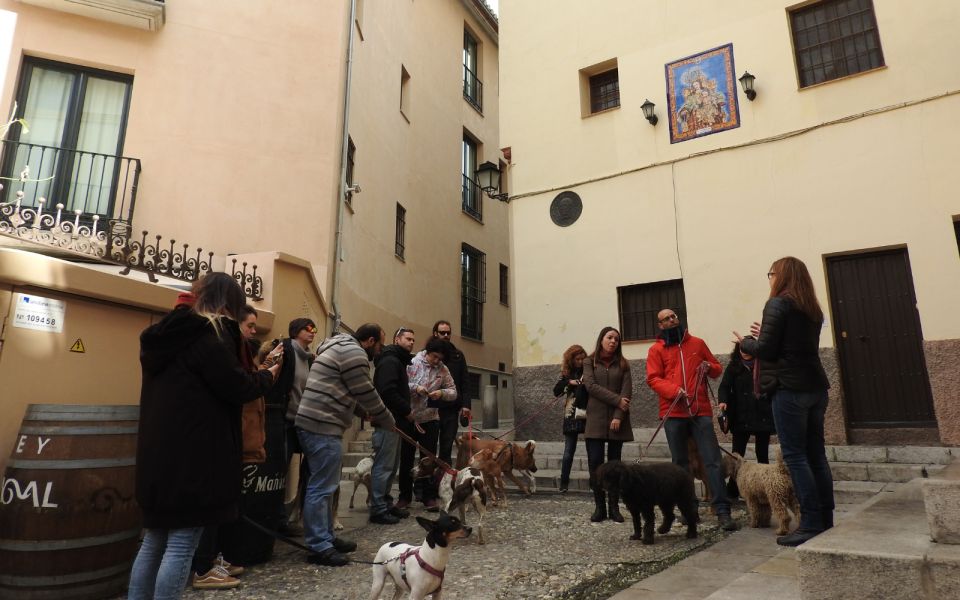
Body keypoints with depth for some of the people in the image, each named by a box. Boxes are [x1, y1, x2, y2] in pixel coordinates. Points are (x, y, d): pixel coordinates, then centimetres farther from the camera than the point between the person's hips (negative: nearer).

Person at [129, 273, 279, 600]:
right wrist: (269, 375, 6)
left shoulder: (167, 333, 13)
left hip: (158, 454, 9)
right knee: (181, 545, -2)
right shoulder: (211, 336, -13)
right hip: (193, 457, -9)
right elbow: (238, 388, -12)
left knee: (154, 541, 17)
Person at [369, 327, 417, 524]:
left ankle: (385, 504, 23)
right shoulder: (390, 361, -13)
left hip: (394, 421, 11)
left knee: (391, 465, 15)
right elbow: (387, 391, -24)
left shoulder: (398, 361, 20)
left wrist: (405, 411, 9)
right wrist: (407, 411, -15)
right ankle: (378, 510, 0)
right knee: (384, 466, -6)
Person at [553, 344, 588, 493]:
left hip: (587, 414, -2)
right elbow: (556, 391, 3)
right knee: (568, 452, 4)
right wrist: (569, 382, -10)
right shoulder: (567, 373, 9)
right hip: (571, 416, 2)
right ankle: (564, 483, 11)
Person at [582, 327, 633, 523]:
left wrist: (618, 416, -13)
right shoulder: (589, 362, 7)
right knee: (595, 463, -6)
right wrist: (617, 400, -14)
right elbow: (591, 386, -7)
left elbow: (627, 392, 0)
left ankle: (614, 507, 11)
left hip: (617, 420, 1)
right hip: (595, 420, -1)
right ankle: (599, 506, 4)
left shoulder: (622, 364, 10)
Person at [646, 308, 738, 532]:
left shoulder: (697, 343, 12)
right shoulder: (656, 349, 5)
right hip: (673, 413, -1)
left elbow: (716, 369, 21)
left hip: (701, 411, 1)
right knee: (681, 464, 8)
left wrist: (709, 367, -4)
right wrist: (674, 390, -20)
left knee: (713, 460, -6)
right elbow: (653, 379, -4)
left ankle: (723, 511, -4)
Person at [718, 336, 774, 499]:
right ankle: (732, 490, 6)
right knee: (737, 454, 1)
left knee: (762, 454, 11)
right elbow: (724, 386, -6)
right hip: (741, 417, 0)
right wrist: (723, 401, -25)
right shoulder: (733, 366, 3)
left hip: (762, 416, 1)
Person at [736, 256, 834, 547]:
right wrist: (766, 336, 21)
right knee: (816, 454, 12)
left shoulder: (777, 304, -9)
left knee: (795, 456, -3)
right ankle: (826, 521, 18)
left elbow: (766, 352, -13)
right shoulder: (812, 308, 15)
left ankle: (811, 525, -1)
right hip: (816, 387, 8)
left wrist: (746, 342, 5)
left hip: (791, 389, -8)